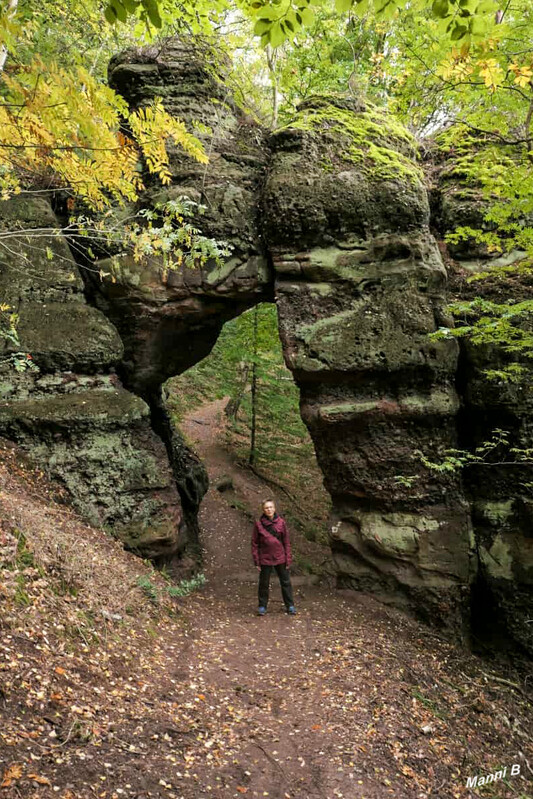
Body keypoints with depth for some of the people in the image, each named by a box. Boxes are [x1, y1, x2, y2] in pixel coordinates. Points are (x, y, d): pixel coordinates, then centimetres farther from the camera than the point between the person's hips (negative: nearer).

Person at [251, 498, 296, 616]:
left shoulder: (281, 522, -4)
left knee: (285, 582, 11)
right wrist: (256, 561, -4)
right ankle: (262, 606, 26)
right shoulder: (258, 524, -7)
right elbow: (254, 543, -3)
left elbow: (286, 541, 1)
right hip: (265, 558, -1)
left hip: (280, 557, 1)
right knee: (264, 583, 10)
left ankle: (290, 605, 25)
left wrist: (288, 559, -1)